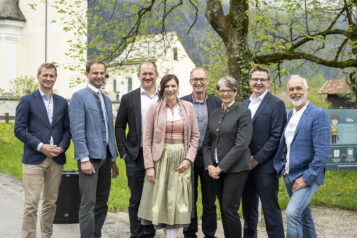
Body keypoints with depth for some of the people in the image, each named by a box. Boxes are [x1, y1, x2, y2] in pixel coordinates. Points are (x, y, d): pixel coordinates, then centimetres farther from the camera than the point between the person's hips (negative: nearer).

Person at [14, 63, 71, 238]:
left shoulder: (62, 102, 13)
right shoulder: (27, 100, 1)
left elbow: (67, 129, 12)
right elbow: (19, 130, -4)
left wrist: (62, 147, -7)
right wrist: (41, 147, -14)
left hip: (56, 159, 4)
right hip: (34, 159, -4)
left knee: (51, 203, 9)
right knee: (31, 203, -7)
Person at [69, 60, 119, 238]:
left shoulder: (106, 100, 18)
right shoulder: (79, 96, -5)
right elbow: (77, 130, -12)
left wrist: (113, 159, 16)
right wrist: (84, 159, -18)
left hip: (105, 156, 7)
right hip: (89, 156, -7)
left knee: (102, 204, 10)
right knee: (88, 204, -8)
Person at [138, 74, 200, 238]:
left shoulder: (188, 107, 5)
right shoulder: (154, 108, 1)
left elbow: (195, 135, 6)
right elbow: (147, 138, 0)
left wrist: (189, 159, -5)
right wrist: (149, 165, -7)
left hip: (181, 160, 1)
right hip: (160, 158, -1)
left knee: (177, 201, 1)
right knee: (160, 199, 1)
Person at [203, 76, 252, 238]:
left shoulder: (243, 113, -6)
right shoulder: (214, 114, 13)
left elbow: (241, 145, -14)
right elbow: (206, 143, 13)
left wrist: (221, 167, -15)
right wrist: (209, 165, -2)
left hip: (235, 168, -6)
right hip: (216, 169, 6)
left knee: (229, 209, -8)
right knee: (223, 210, 10)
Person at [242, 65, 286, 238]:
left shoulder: (276, 104, -6)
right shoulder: (245, 104, 15)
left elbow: (276, 136, -13)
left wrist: (257, 158, -14)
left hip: (265, 166, -7)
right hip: (246, 165, 7)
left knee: (271, 209, -2)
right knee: (248, 209, 16)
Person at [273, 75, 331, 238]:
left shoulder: (318, 115, -13)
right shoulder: (291, 114, 11)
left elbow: (322, 152, -18)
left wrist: (306, 178, -19)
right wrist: (278, 167, 8)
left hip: (307, 177, -8)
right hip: (289, 176, 8)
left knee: (292, 213, -23)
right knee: (303, 216, 17)